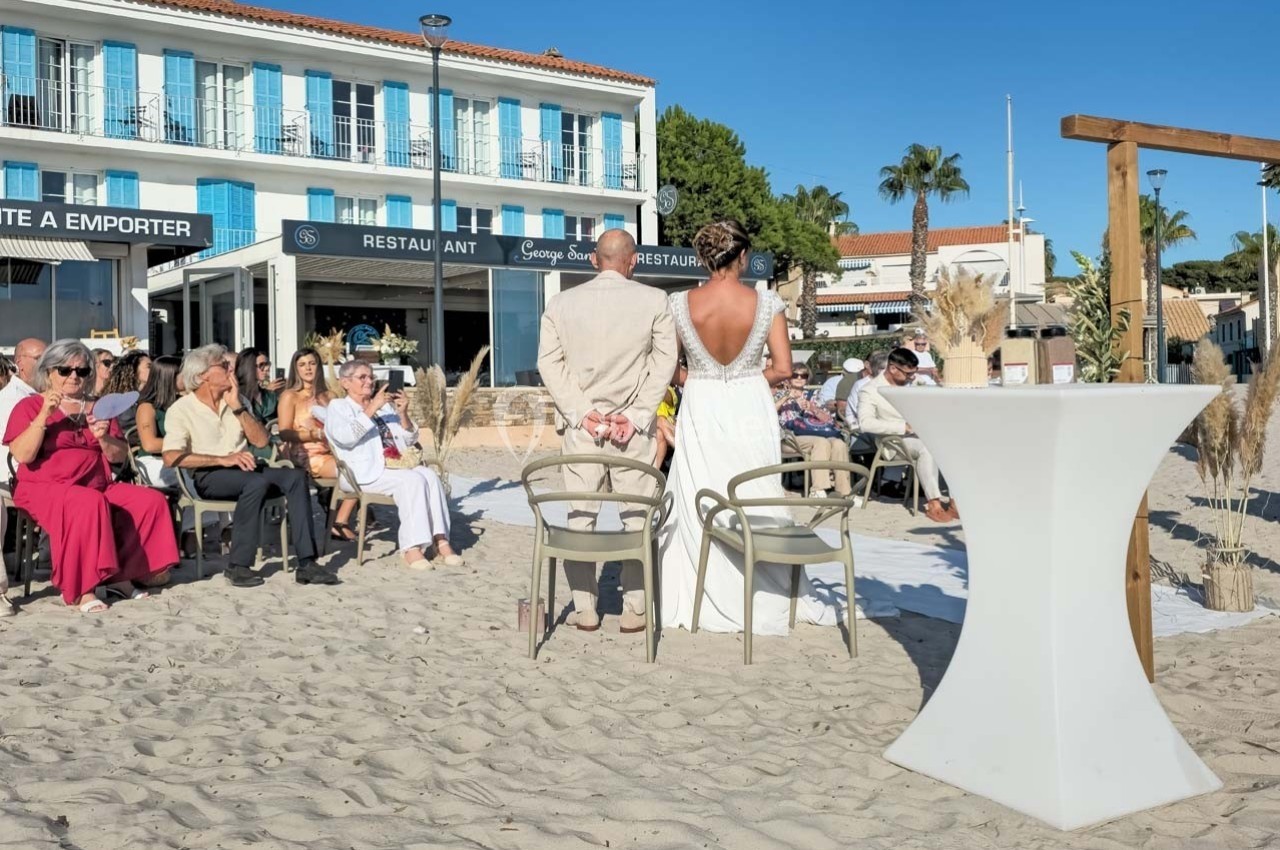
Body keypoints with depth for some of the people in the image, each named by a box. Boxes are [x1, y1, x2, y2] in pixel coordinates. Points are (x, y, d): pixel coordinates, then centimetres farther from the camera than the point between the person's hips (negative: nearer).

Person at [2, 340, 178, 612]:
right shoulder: (30, 406, 3)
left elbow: (119, 456, 13)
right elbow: (22, 455, -12)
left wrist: (104, 438, -8)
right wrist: (45, 415, -18)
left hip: (99, 486, 6)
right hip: (46, 488, -6)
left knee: (151, 501, -16)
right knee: (90, 503, -37)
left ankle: (119, 575, -10)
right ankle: (81, 589, -31)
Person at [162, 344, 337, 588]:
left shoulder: (235, 401, 18)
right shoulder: (180, 410, 0)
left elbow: (261, 440, 8)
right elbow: (171, 457, -15)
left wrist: (237, 407, -2)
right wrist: (222, 459, -21)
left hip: (243, 468, 6)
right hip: (209, 476, -6)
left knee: (295, 476, -20)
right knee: (256, 482, -35)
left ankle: (306, 563, -26)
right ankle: (238, 565, -29)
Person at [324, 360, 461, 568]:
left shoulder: (385, 405, 25)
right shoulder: (338, 407, 10)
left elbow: (409, 441, 19)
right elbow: (345, 437, -13)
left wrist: (403, 415, 1)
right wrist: (372, 408, -14)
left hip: (398, 465, 5)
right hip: (367, 472, -5)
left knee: (430, 476, -25)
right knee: (413, 480, -31)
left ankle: (440, 542, -31)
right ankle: (412, 548, -34)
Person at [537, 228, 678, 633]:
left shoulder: (561, 303, 4)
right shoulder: (654, 300, -1)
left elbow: (549, 363, 0)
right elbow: (664, 361, -3)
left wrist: (582, 413, -3)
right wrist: (636, 416, -4)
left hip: (580, 427, 1)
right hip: (634, 425, -1)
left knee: (580, 518, 7)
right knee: (637, 518, 6)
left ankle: (584, 609, 11)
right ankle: (633, 609, 8)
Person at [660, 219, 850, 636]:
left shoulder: (680, 304, -8)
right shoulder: (766, 303, -8)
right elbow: (783, 369, -7)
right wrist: (747, 379, 9)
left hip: (700, 411, 0)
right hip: (751, 410, 0)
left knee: (697, 504, 10)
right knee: (758, 502, 12)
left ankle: (696, 601, 16)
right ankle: (767, 597, 21)